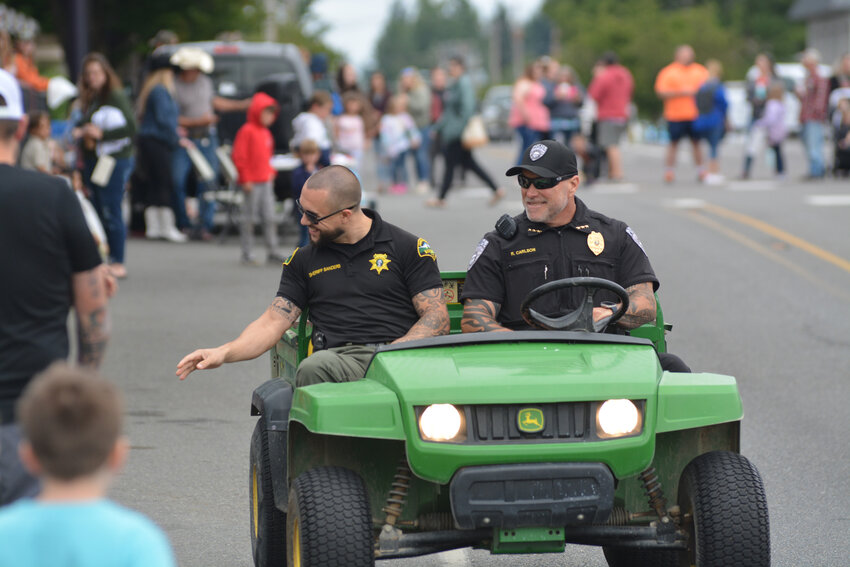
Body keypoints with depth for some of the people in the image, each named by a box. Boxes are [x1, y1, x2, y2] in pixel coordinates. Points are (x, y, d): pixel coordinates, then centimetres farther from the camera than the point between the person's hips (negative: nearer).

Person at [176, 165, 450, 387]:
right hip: (337, 361, 2)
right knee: (312, 369, -37)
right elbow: (273, 322, 16)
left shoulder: (408, 247, 11)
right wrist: (223, 353, -3)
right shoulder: (304, 260, 22)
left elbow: (437, 318, 5)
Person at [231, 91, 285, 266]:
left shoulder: (266, 133, 14)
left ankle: (272, 252, 9)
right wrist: (246, 179, -14)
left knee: (269, 218, 6)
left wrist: (271, 172, 13)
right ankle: (247, 254, 5)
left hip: (266, 181, 7)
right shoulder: (247, 131, -10)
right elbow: (239, 156, -13)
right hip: (252, 183, -7)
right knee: (249, 219, 0)